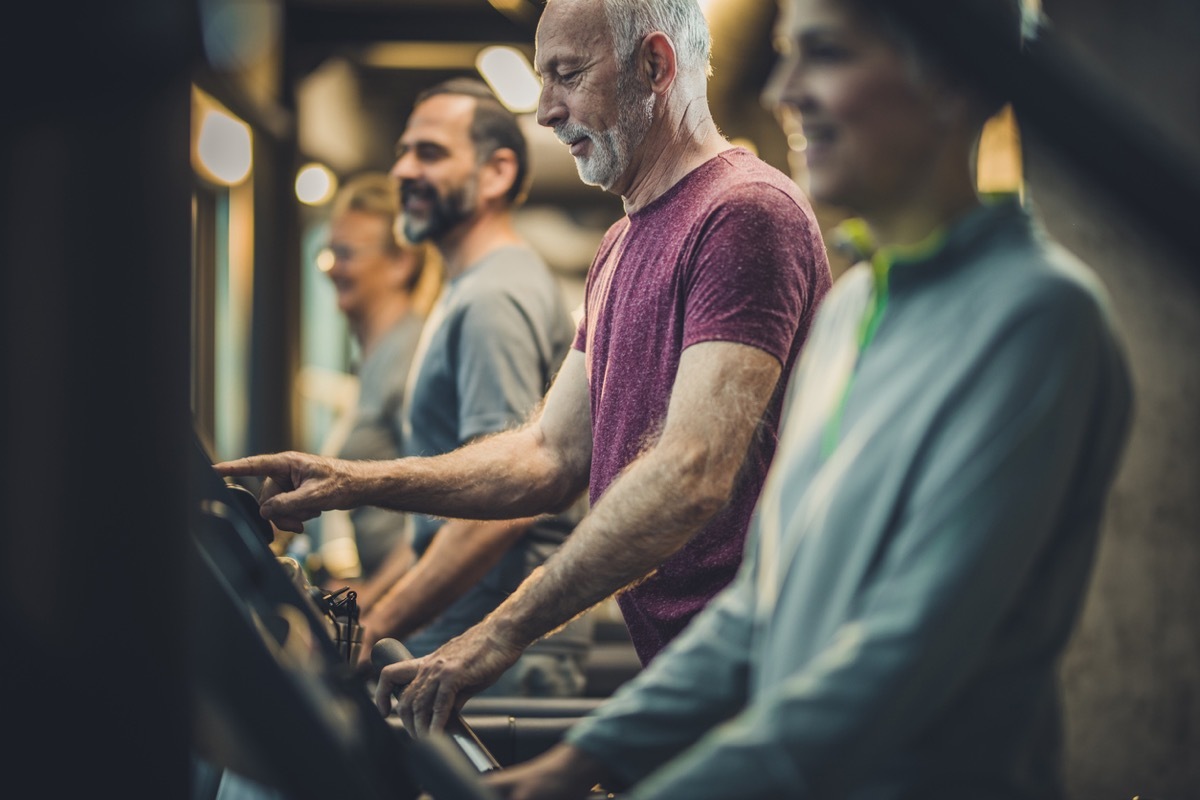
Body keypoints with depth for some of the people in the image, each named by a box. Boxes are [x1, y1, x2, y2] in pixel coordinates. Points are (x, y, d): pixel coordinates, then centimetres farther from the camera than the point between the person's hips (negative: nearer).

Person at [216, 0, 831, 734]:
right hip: (665, 669, 9)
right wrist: (357, 484, 3)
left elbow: (692, 475, -24)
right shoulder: (623, 246, 20)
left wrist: (502, 634, -26)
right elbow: (553, 455, 17)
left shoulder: (745, 212, -14)